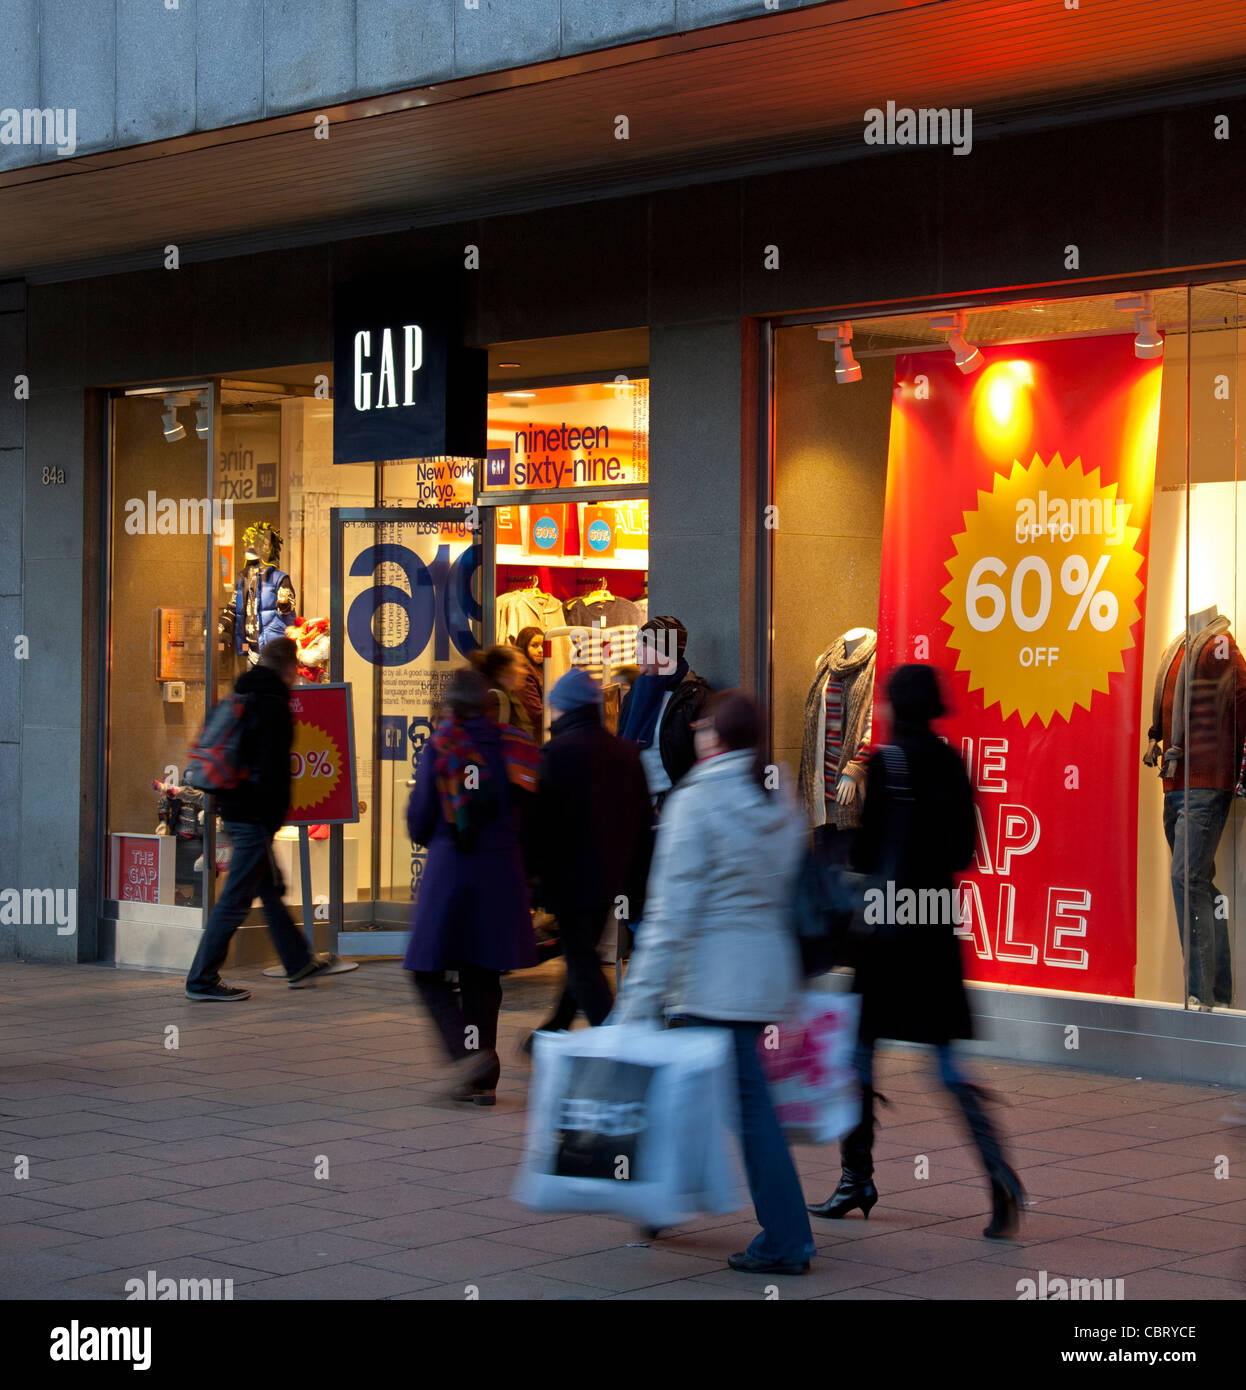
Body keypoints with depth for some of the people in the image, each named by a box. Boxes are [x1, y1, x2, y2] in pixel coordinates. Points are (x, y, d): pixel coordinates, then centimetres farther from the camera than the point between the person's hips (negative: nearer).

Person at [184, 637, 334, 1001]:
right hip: (254, 816, -10)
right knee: (236, 899, -5)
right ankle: (202, 981, -3)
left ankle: (299, 964, 31)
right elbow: (273, 769, -20)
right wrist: (273, 818, -15)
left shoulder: (240, 697, 13)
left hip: (232, 810, 10)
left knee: (271, 890, 19)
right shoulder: (274, 705, -15)